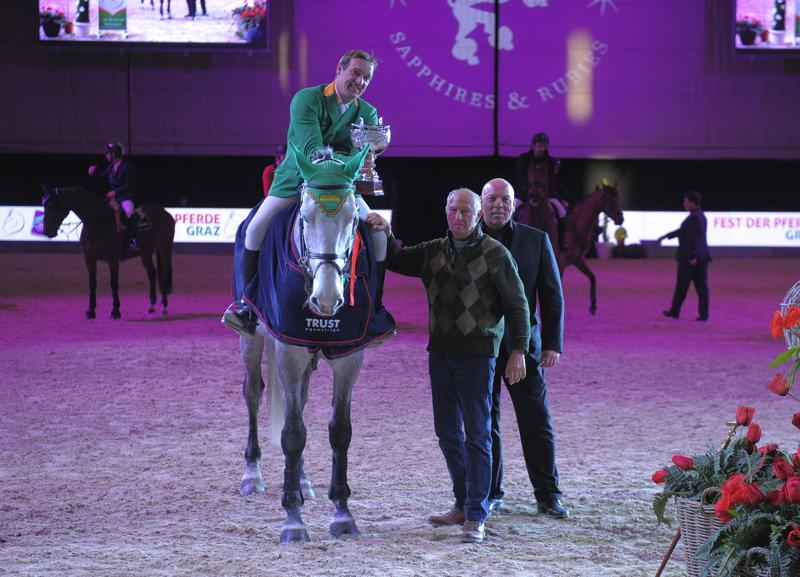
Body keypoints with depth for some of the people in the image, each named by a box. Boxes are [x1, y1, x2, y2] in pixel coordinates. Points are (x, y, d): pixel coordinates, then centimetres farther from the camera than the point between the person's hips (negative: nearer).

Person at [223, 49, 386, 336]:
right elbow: (311, 149, -24)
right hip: (295, 181, -3)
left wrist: (368, 158, -37)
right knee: (257, 228, -22)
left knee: (379, 235, -13)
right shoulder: (306, 99, -12)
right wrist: (350, 163, -38)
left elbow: (363, 156, -11)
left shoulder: (368, 113, 2)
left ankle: (373, 308, 1)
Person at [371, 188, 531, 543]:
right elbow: (396, 261, 15)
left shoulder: (494, 254, -5)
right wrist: (385, 235, -6)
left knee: (477, 434, -6)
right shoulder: (433, 252, 10)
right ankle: (463, 504, 25)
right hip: (440, 351, 6)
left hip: (477, 353, -6)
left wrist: (518, 350, -10)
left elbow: (516, 304, -4)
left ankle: (476, 517, -6)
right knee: (448, 433, 12)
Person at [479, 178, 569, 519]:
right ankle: (490, 494, 15)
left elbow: (552, 296, 6)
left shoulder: (536, 241, 5)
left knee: (537, 422, 2)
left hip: (523, 345, 0)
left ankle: (548, 496, 10)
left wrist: (553, 344, -1)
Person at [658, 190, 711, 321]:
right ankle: (704, 313, -1)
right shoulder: (700, 216, 15)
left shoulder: (694, 217, -16)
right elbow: (683, 231, 26)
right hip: (701, 257, 9)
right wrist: (666, 236, 32)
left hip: (689, 257, -9)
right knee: (701, 286, 4)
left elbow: (694, 238, -23)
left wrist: (692, 257, -26)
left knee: (682, 285, 5)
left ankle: (675, 311, 16)